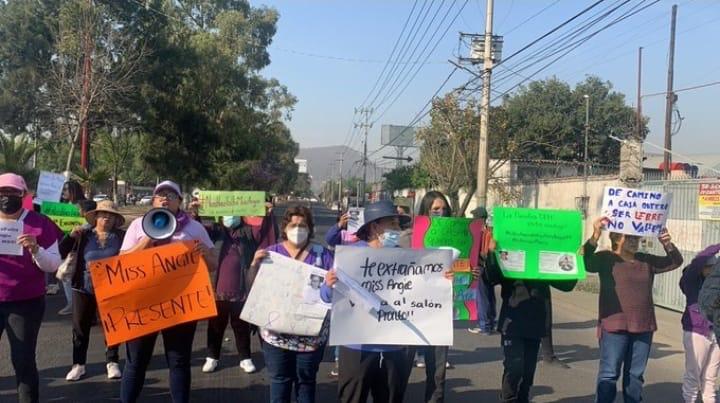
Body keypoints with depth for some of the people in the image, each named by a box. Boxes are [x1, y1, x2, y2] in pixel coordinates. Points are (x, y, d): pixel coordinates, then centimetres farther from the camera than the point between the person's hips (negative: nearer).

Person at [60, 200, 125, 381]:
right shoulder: (83, 235, 3)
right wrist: (71, 236, -12)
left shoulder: (122, 236, 0)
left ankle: (112, 362, 19)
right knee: (80, 327, 7)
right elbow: (61, 253, 0)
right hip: (84, 288, 1)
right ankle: (78, 364, 19)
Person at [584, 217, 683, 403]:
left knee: (636, 375, 13)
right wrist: (595, 237, -34)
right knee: (609, 374, -5)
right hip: (615, 327, -5)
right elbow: (585, 263, -19)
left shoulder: (646, 261, 13)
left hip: (643, 327, 5)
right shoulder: (606, 258, -3)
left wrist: (667, 245, -8)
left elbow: (675, 262, 13)